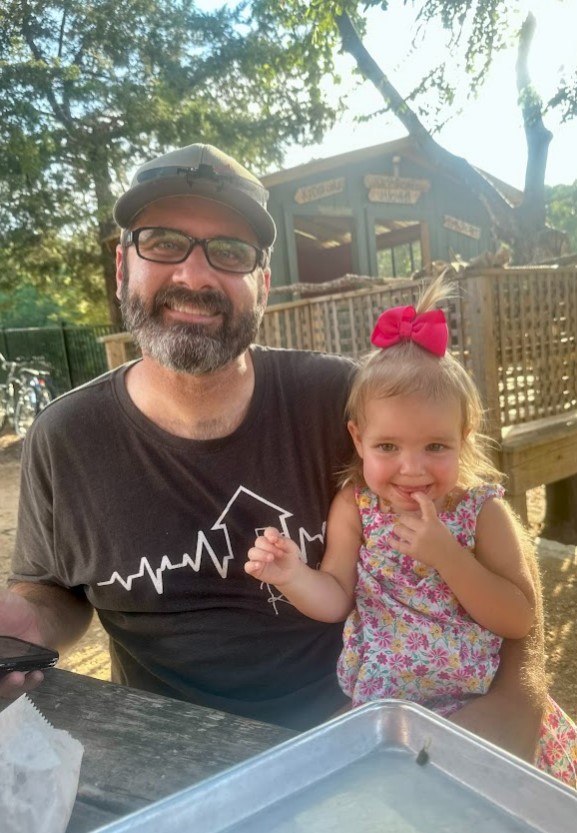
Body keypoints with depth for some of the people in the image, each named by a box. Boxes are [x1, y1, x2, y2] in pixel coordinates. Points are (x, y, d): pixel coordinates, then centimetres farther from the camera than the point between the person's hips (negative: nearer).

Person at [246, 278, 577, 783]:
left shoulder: (483, 512, -10)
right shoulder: (355, 506, -8)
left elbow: (521, 620, -12)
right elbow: (336, 600, -4)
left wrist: (445, 554, -25)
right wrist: (295, 576, -26)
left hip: (480, 707, 1)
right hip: (376, 706, 0)